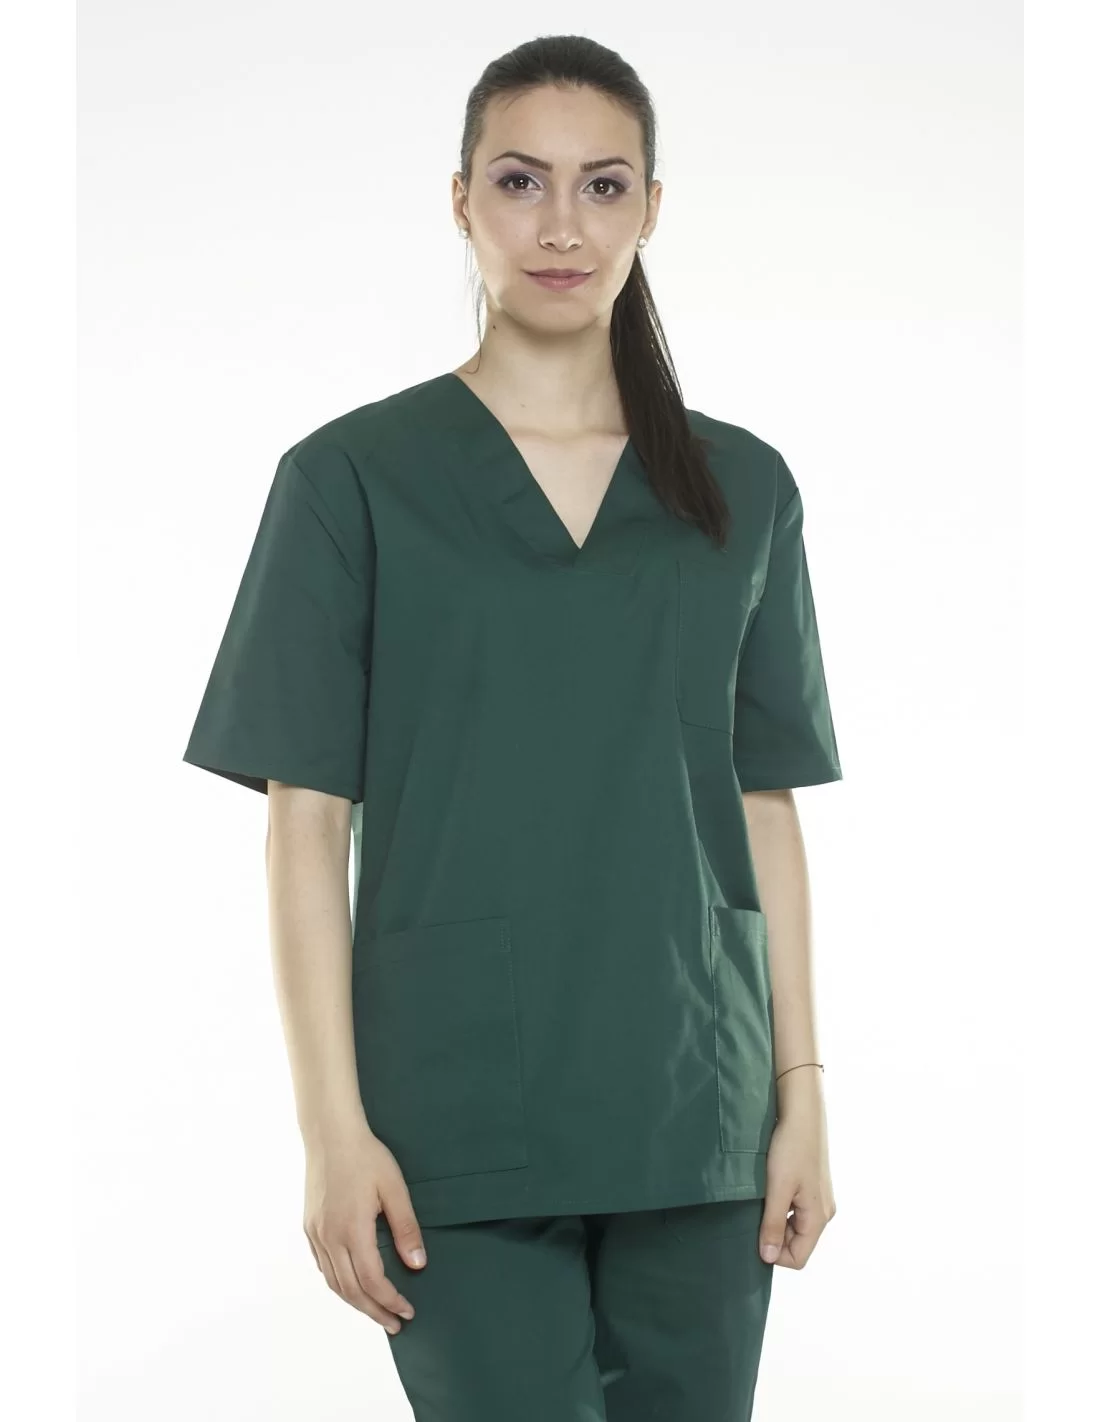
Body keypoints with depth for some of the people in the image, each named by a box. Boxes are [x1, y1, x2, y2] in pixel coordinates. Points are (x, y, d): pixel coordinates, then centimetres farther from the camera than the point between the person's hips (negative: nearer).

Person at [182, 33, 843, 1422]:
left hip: (696, 1114, 3)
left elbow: (766, 805, 9)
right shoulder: (353, 478, 0)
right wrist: (333, 1125, -8)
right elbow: (307, 817, -2)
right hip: (464, 1124, -3)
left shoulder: (741, 489, 8)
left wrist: (803, 1092, 4)